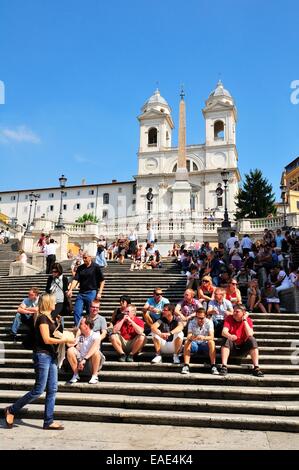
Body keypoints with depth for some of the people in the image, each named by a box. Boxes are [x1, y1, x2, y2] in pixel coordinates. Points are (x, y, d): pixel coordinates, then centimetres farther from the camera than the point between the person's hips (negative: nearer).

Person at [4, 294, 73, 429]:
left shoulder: (50, 318, 14)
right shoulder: (42, 318, -13)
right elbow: (46, 339, -19)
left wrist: (57, 325, 9)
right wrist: (65, 340, -15)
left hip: (51, 356, 9)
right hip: (42, 355, -9)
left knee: (52, 389, 7)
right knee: (39, 390, -3)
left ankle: (48, 422, 14)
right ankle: (11, 410, 14)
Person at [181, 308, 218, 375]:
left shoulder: (209, 322, -13)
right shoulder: (192, 322, -9)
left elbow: (211, 337, -23)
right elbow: (188, 336, -19)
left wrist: (204, 337, -45)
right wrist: (190, 338, -44)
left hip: (205, 345, -1)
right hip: (195, 345, 1)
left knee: (211, 342, -32)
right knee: (187, 342, -28)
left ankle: (213, 366, -28)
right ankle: (186, 366, -28)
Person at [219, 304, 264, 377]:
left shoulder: (248, 320, -8)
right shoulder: (229, 318, -9)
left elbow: (250, 334, -26)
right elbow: (224, 332, -25)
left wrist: (244, 320, -24)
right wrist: (229, 336, -48)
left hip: (243, 347, 0)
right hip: (232, 347, 0)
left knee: (252, 339, -25)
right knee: (226, 339, -29)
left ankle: (256, 368, -26)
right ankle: (224, 367, -32)